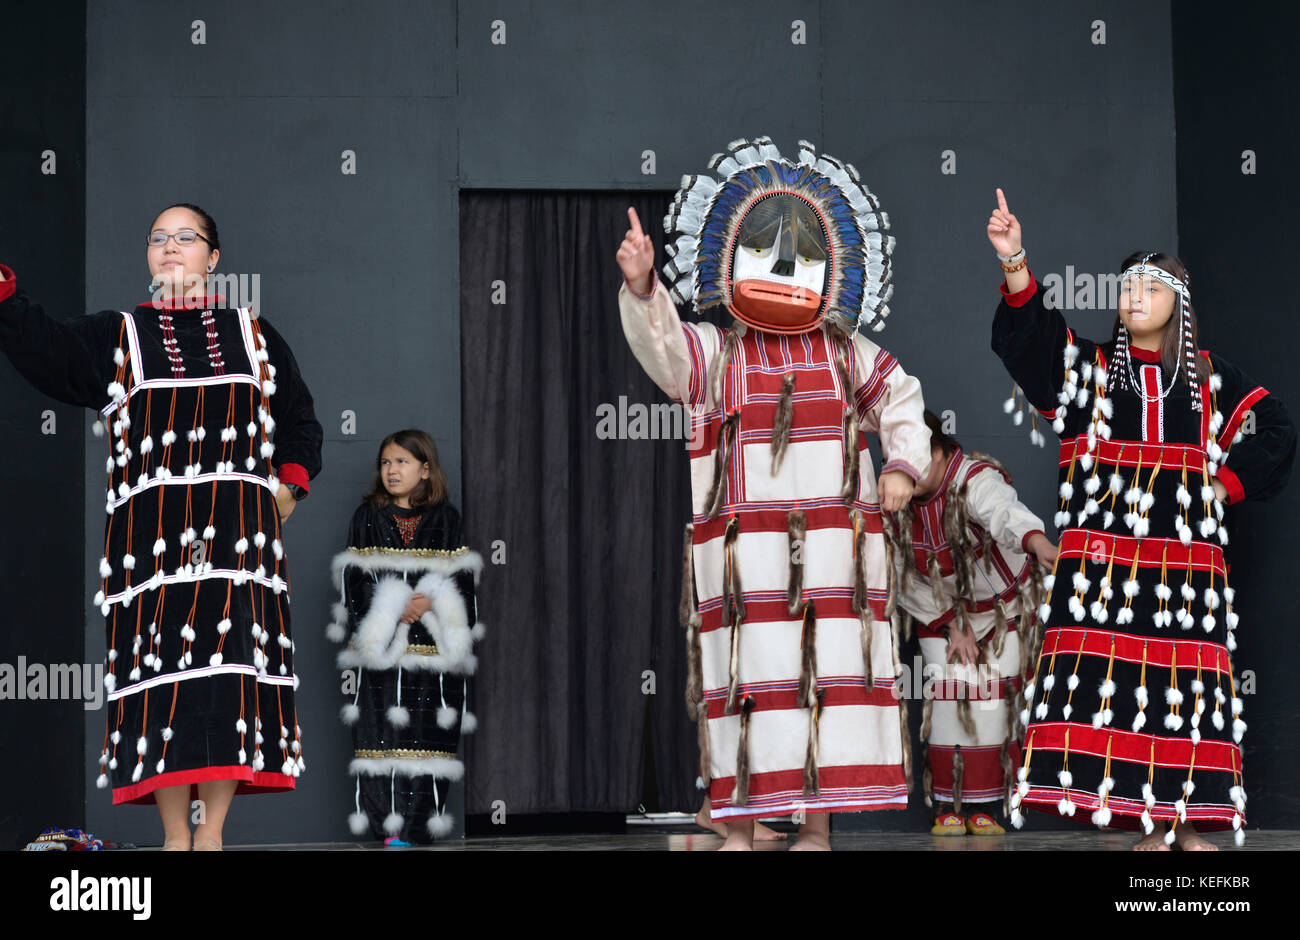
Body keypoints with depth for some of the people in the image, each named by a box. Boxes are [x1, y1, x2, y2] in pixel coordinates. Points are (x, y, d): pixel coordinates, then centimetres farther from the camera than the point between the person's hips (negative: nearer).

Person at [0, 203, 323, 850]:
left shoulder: (252, 334, 19)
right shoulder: (116, 336, 15)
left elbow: (299, 420, 23)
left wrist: (287, 486, 7)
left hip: (239, 532, 1)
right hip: (152, 531, -1)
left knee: (234, 669, -9)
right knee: (162, 671, -7)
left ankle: (211, 832, -4)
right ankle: (174, 835, -1)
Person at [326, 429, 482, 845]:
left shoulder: (446, 519, 8)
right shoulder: (367, 517, 8)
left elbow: (462, 578, 4)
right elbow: (354, 578, 1)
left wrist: (430, 602, -14)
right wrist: (394, 608, -12)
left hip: (433, 643, 0)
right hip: (380, 641, 0)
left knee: (427, 731, -1)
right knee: (382, 730, -5)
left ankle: (417, 823, 4)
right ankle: (387, 824, -1)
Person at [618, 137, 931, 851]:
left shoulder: (845, 351, 15)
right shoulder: (714, 352, 5)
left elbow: (901, 399, 28)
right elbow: (661, 344, -15)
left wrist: (904, 465, 12)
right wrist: (640, 286, -34)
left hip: (832, 545, 3)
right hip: (744, 545, -3)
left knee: (832, 674, 0)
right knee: (747, 677, -5)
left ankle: (816, 825, 8)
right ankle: (738, 827, 1)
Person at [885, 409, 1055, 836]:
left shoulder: (976, 481, -30)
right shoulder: (896, 503, -14)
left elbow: (1004, 512, -55)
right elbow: (907, 581, -3)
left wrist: (1037, 541, -75)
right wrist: (951, 627, -8)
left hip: (1003, 605, -3)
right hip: (942, 611, 3)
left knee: (996, 702, -6)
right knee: (948, 699, -8)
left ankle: (983, 807, 5)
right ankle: (948, 808, -1)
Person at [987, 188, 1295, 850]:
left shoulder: (1208, 378, 12)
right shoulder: (1091, 368, 8)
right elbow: (1026, 336, -9)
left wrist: (1226, 483, 2)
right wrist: (1014, 264, -26)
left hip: (1186, 554, 1)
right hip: (1104, 553, -1)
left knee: (1187, 687, -3)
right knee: (1113, 682, -10)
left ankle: (1190, 823, 4)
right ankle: (1151, 827, -6)